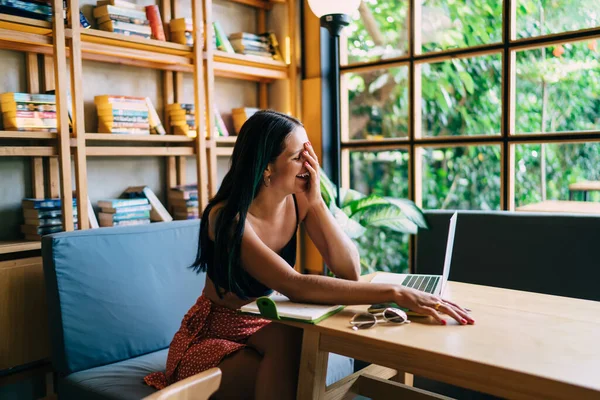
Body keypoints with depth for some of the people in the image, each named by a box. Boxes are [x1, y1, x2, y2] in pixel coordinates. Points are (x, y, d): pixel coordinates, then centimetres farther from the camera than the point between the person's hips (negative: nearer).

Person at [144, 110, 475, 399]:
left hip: (265, 328, 4)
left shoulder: (298, 201, -10)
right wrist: (396, 293, -45)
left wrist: (315, 202, -25)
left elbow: (350, 272, -16)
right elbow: (295, 287, -39)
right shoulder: (226, 218, -27)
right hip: (211, 339, -4)